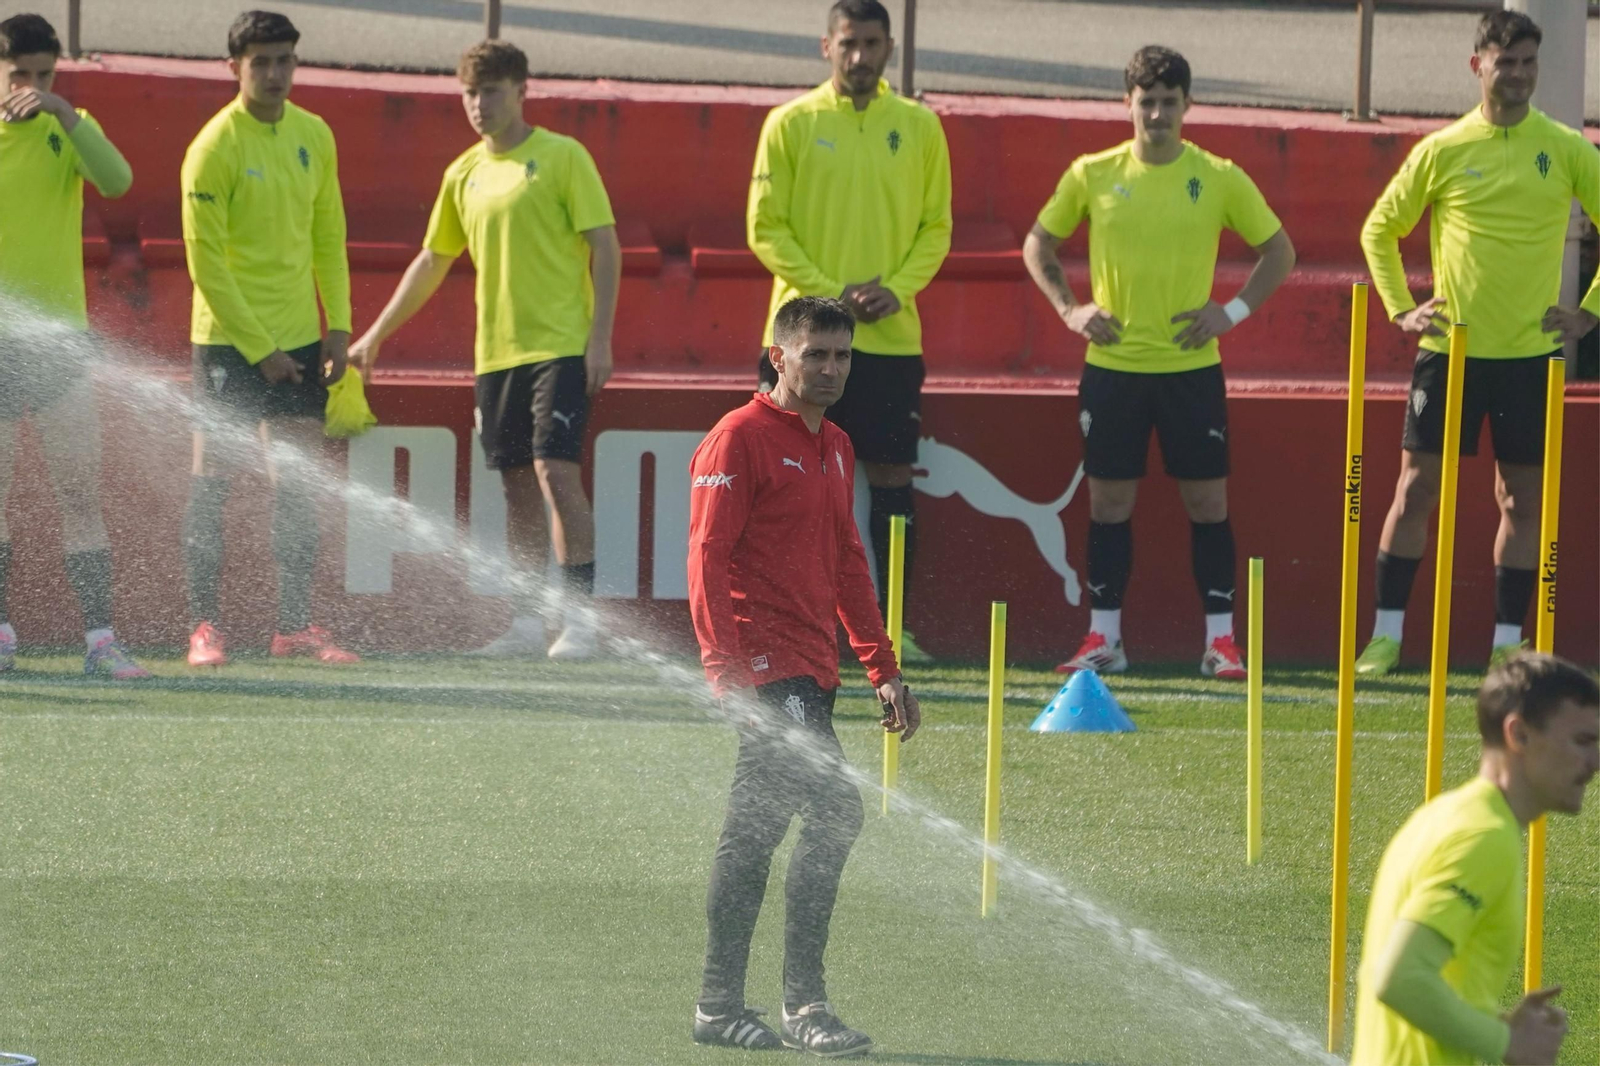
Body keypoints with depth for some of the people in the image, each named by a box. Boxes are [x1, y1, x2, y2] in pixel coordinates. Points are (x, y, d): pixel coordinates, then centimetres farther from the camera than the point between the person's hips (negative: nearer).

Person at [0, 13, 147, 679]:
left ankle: (100, 639, -5)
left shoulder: (67, 130, 5)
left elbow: (116, 181, -15)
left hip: (58, 331, 1)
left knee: (81, 493, -4)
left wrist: (64, 114, -24)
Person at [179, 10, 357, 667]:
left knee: (298, 487, 3)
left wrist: (338, 325, 7)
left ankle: (295, 626, 6)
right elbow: (206, 263, -12)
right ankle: (204, 626, 1)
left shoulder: (314, 136, 7)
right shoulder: (214, 150, -12)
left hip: (299, 339, 5)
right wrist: (259, 349, -14)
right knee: (212, 482, -2)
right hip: (228, 340, -5)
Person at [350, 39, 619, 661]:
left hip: (561, 346, -6)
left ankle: (581, 621, -13)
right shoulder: (465, 174, 13)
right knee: (518, 487, 7)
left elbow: (605, 247, -6)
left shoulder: (562, 157, -4)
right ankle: (526, 624, 10)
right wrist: (376, 336, 22)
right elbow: (432, 264, 22)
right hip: (495, 349, 6)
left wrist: (600, 337, -14)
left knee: (555, 471, -15)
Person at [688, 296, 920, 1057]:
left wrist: (883, 670, 21)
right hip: (765, 667, -9)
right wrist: (724, 669, -20)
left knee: (757, 825, 10)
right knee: (833, 812, -15)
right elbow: (707, 557, -12)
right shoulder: (740, 440, -7)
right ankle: (803, 1003, -12)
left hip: (811, 674, 9)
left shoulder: (834, 449, 19)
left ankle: (721, 1004, 14)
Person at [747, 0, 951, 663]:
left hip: (892, 335, 2)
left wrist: (896, 289, -8)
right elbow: (765, 228, -1)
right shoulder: (791, 124, 1)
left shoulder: (919, 127, 7)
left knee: (891, 474, 1)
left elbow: (935, 227, 9)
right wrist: (827, 292, -12)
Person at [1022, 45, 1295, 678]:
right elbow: (1038, 245, 14)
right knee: (1109, 501, 3)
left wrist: (1234, 311, -4)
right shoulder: (1092, 176, 2)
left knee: (1207, 500, -1)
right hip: (1112, 366, 1)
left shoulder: (1219, 179, -1)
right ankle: (1103, 638, 10)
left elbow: (1279, 252, 8)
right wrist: (1069, 309, 1)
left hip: (1191, 366, -1)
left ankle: (1221, 641, 4)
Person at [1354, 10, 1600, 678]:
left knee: (1522, 497, 3)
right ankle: (1386, 636, 4)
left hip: (1529, 351, 1)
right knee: (1417, 488, -1)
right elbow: (1379, 231, 11)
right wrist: (1401, 309, 2)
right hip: (1450, 346, -1)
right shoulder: (1441, 152, 1)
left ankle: (1507, 643, 11)